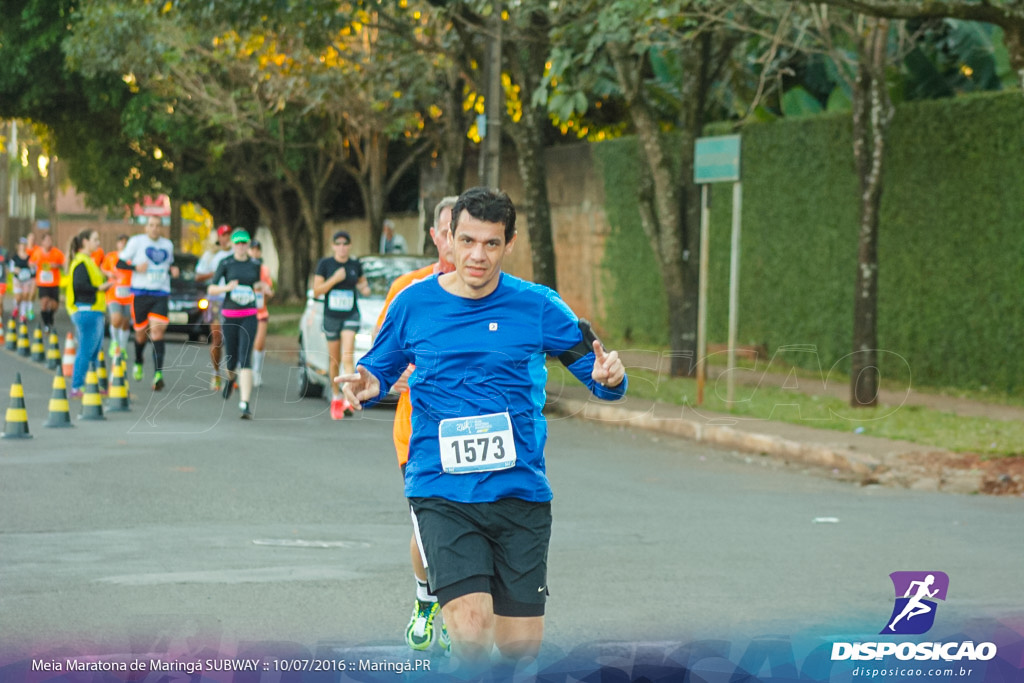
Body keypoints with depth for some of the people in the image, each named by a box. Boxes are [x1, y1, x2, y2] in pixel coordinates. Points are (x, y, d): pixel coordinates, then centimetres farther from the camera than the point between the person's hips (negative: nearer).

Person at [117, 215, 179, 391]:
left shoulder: (168, 245, 13)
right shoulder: (136, 241, 1)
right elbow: (119, 263, 1)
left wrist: (173, 270, 6)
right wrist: (136, 267, -16)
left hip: (161, 294, 1)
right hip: (140, 293, -1)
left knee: (157, 332, -14)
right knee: (141, 333, 8)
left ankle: (158, 373, -23)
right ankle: (138, 363, 40)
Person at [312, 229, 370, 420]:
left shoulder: (355, 265, 5)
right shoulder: (325, 264, -1)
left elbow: (362, 283, 21)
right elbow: (317, 291, -4)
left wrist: (365, 289, -3)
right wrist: (334, 279, -18)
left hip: (351, 316, 0)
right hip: (331, 316, 0)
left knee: (347, 356, -17)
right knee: (334, 360, 9)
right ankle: (336, 396, 27)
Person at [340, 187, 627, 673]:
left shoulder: (537, 306, 1)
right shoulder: (414, 304, 1)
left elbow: (596, 369, 6)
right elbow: (380, 369, 14)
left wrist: (608, 379, -18)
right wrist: (368, 386, -9)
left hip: (521, 492, 2)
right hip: (441, 494, -1)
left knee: (521, 647, 5)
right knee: (472, 633, -22)